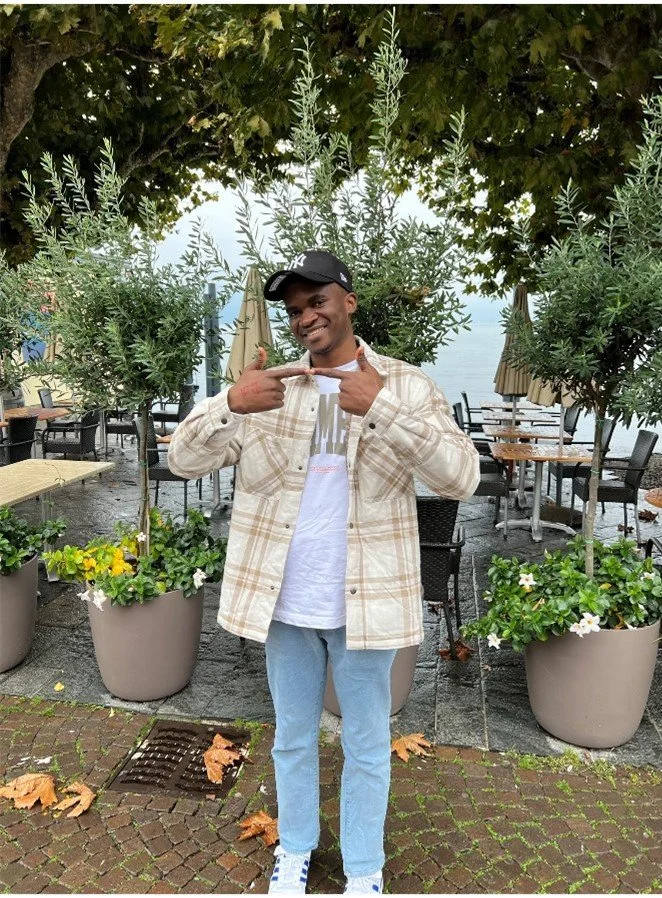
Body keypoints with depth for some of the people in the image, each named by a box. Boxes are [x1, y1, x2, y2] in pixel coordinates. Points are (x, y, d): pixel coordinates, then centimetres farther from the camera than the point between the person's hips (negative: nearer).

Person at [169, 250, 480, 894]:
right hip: (285, 600, 2)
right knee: (292, 737, 21)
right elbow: (183, 460, -8)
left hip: (364, 600, -1)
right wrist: (231, 404, -29)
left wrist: (382, 408, -32)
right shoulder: (267, 386, -1)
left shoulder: (405, 385, -6)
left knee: (366, 745, 16)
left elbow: (461, 477, -18)